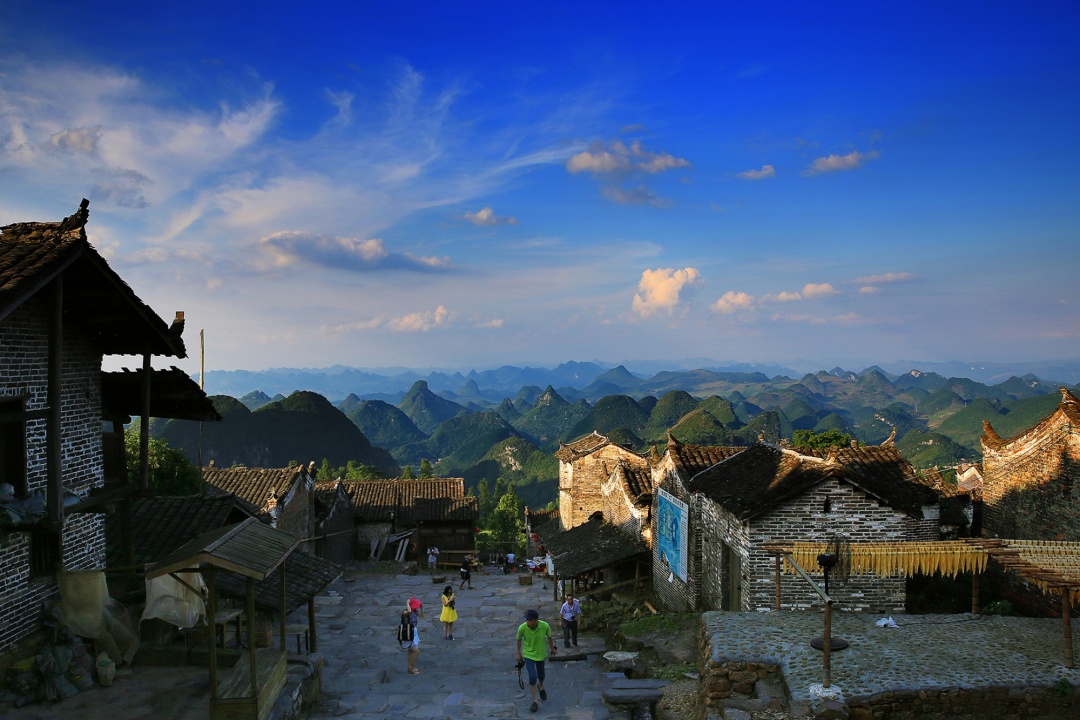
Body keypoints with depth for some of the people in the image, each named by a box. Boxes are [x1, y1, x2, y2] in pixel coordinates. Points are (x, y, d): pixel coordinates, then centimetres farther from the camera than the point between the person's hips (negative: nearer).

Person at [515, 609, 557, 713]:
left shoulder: (545, 626, -28)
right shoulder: (522, 628, -29)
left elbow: (549, 637, -6)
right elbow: (519, 640, -7)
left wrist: (552, 648, 9)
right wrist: (519, 653, 4)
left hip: (541, 654, 2)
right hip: (528, 655, -2)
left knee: (541, 676, 21)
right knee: (532, 677, -11)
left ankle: (541, 687, 56)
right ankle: (535, 701, 8)